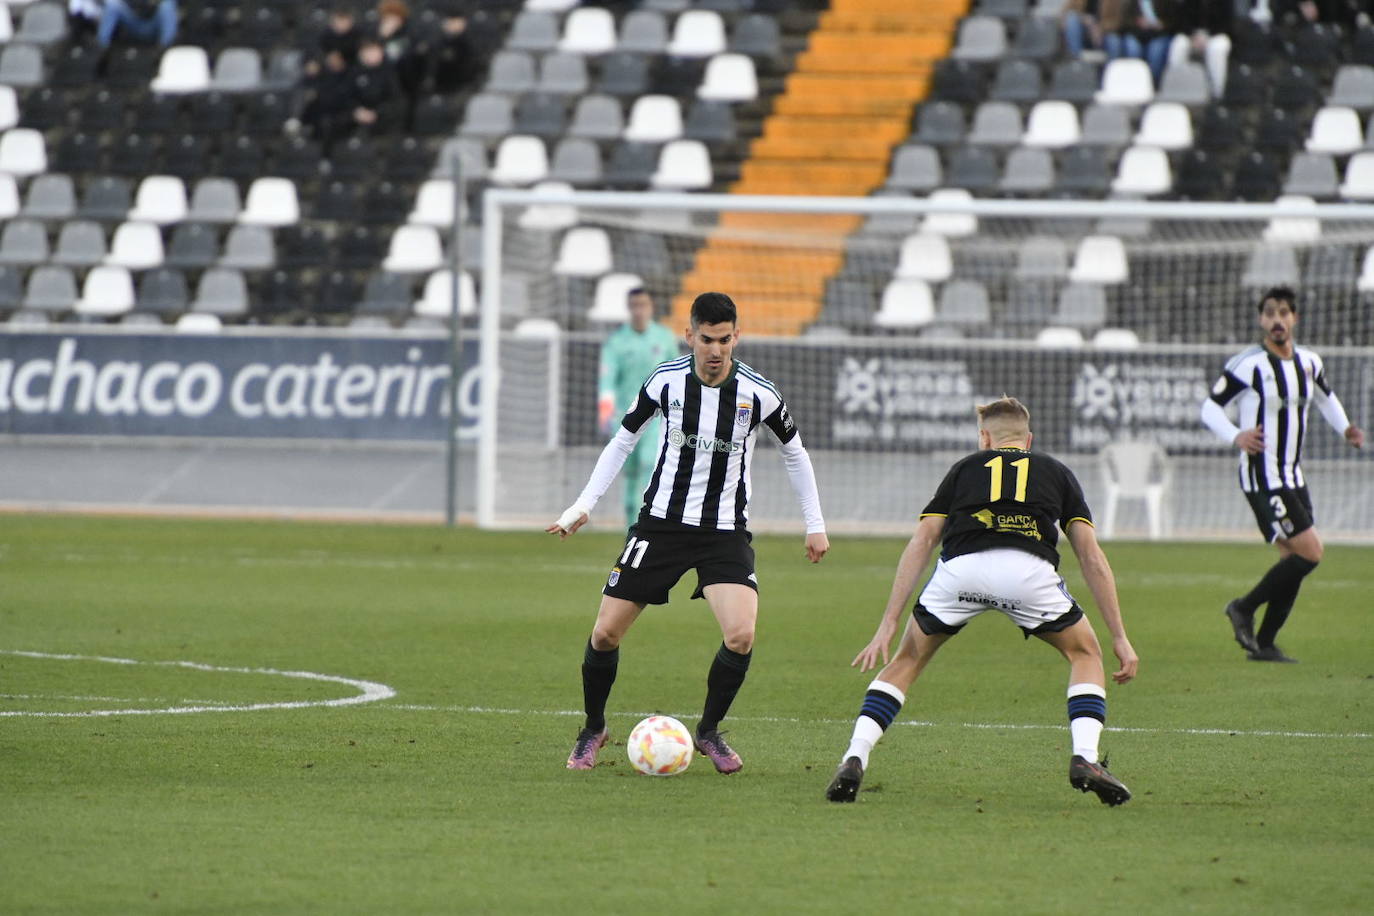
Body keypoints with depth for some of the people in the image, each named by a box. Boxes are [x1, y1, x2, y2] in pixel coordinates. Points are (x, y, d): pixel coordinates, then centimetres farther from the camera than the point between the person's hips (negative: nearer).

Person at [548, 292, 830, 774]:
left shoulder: (758, 393, -10)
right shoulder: (665, 380, -7)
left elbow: (795, 454, 8)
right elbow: (623, 441, 8)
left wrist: (815, 525, 9)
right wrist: (583, 505, 3)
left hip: (725, 531, -1)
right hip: (661, 521, 1)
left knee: (741, 635, -21)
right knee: (605, 633, -3)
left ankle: (709, 731, 4)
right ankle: (593, 730, 23)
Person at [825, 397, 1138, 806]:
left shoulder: (964, 468, 31)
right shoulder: (1056, 472, 31)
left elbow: (919, 545, 22)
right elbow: (1092, 558, 23)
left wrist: (888, 625, 20)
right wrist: (1120, 637, 24)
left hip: (960, 569, 1)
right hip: (1029, 570, -1)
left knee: (907, 661, 24)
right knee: (1085, 654, 25)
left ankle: (854, 760, 9)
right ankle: (1085, 760, 5)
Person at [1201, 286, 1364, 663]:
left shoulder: (1308, 362, 7)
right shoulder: (1248, 364, -13)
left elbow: (1325, 396, 28)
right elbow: (1210, 408, -8)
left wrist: (1345, 428, 11)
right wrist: (1236, 436, -25)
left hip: (1293, 477, 8)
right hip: (1263, 479, -8)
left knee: (1294, 561, 6)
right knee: (1310, 552, -13)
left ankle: (1264, 644, 14)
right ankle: (1244, 609, 1)